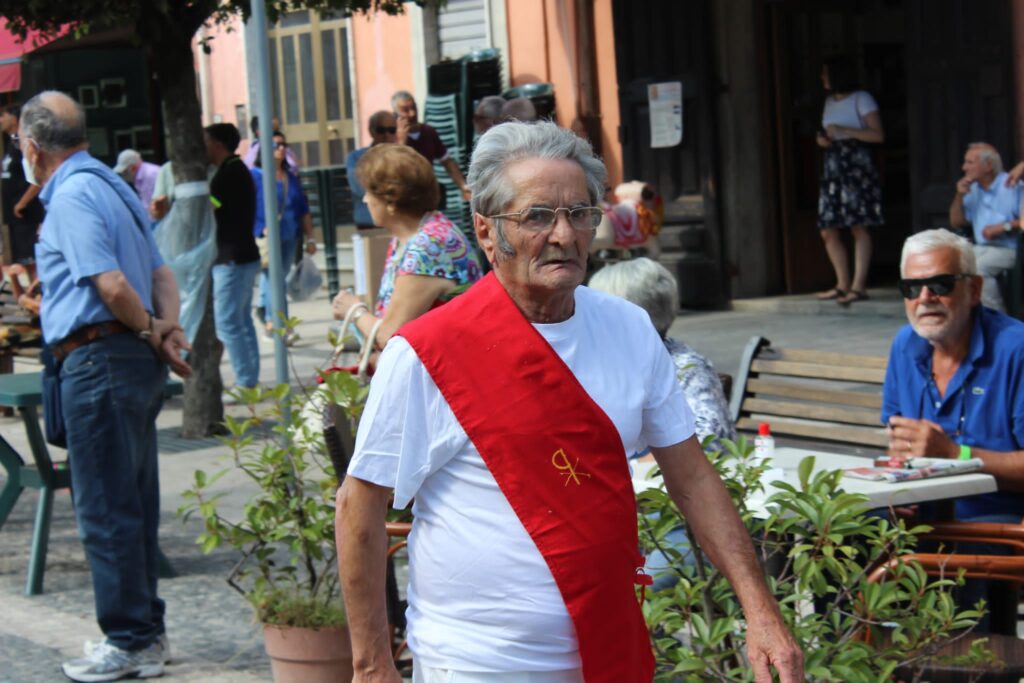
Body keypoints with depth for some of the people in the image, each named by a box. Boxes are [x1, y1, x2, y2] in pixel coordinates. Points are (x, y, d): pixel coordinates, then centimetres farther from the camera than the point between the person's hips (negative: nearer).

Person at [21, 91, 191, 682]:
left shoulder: (71, 195, -13)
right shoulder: (113, 186, 17)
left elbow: (112, 284, -21)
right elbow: (161, 272, 15)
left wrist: (152, 335, -7)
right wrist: (168, 327, 1)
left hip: (98, 360, -10)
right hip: (135, 361, 10)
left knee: (106, 509, -3)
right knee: (134, 503, 15)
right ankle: (145, 631, 22)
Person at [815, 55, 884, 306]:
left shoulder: (861, 99, -2)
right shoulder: (830, 101, 20)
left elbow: (878, 135, -10)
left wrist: (843, 130, -15)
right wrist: (822, 139, 7)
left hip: (857, 165, -8)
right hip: (832, 167, 8)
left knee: (858, 226, -12)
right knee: (828, 231, 3)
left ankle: (859, 285, -16)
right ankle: (843, 284, 12)